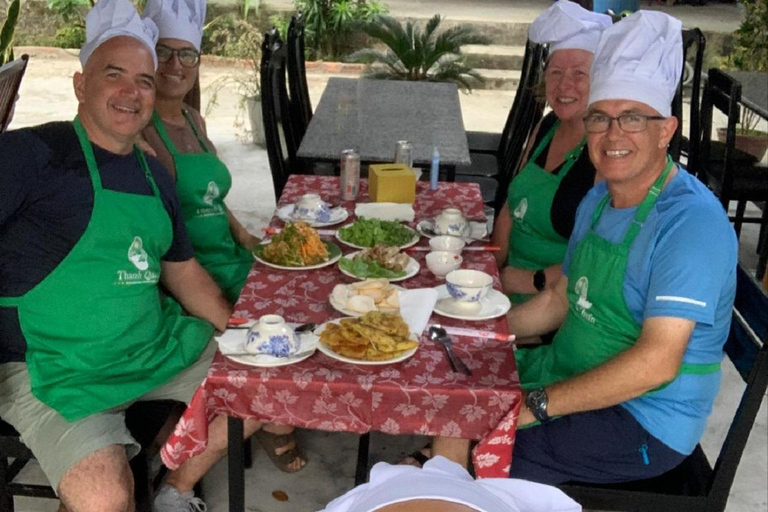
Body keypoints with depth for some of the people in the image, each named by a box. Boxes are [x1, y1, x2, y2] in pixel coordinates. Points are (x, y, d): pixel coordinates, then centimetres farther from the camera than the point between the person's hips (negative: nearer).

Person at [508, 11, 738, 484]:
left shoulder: (691, 221, -22)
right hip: (573, 377, 8)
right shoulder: (598, 200, 6)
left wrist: (536, 405, -26)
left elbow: (657, 362, -29)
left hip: (644, 423, -8)